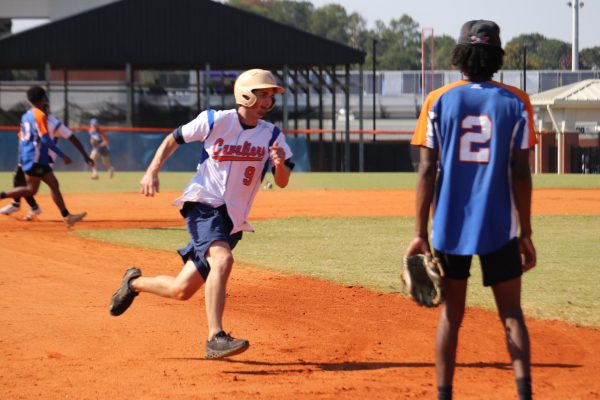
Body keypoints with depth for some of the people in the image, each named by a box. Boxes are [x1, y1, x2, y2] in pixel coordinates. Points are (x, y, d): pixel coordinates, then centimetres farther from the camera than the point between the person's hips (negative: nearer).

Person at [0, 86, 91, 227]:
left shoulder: (26, 116, 15)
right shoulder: (40, 115, -13)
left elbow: (21, 139, 18)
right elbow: (45, 139, -20)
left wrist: (21, 161, 23)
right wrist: (62, 155, -18)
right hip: (36, 159, -10)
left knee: (54, 184, 10)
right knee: (31, 190, -6)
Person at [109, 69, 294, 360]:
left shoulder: (272, 135, 3)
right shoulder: (215, 121, -4)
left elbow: (282, 182, -4)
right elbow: (173, 139, 8)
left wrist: (280, 165, -26)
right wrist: (152, 171, -6)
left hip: (233, 220, 5)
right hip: (203, 204, -5)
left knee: (181, 291, 5)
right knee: (222, 259, -34)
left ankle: (135, 282, 35)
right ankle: (215, 338, -38)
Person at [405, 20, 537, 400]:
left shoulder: (439, 101, -1)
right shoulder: (516, 103, -1)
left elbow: (427, 171, -4)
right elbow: (520, 173, -4)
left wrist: (420, 233, 0)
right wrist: (526, 233, 3)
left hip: (450, 226, 1)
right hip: (500, 227, -1)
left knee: (451, 314, 10)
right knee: (511, 314, 5)